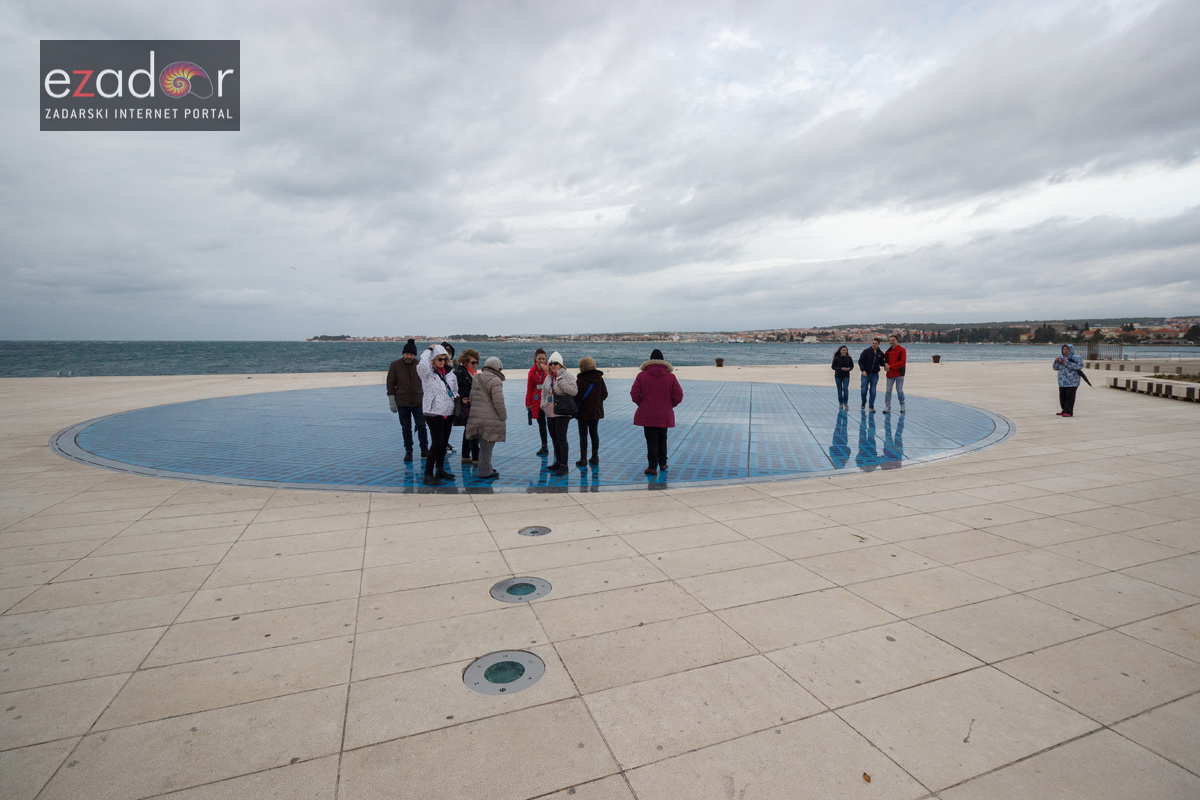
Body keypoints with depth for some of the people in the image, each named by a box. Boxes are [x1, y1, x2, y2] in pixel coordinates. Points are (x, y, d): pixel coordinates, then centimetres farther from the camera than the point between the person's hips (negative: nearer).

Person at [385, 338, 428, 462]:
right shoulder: (395, 365, -3)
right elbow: (390, 384, 0)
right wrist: (392, 402, -2)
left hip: (418, 402, 1)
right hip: (402, 403, 0)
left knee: (421, 426, 2)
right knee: (406, 428, 7)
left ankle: (425, 450, 16)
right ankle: (408, 451, 19)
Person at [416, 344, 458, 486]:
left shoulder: (449, 372, 10)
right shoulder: (427, 373, -7)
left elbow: (455, 390, 24)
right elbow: (422, 365, -30)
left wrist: (456, 397, 6)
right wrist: (429, 351, -16)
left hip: (448, 413, 7)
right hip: (433, 412, -6)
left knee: (444, 442, 14)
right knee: (437, 442, -11)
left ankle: (440, 470, 27)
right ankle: (428, 474, -5)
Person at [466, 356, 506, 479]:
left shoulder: (476, 378, 13)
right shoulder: (495, 381, -14)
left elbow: (471, 398, 18)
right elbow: (498, 402, -19)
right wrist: (503, 418, -8)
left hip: (476, 417, 8)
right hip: (490, 420, -8)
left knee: (484, 445, 19)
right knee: (487, 446, 1)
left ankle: (486, 468, 31)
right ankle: (485, 472, 9)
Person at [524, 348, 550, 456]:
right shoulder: (532, 371, 5)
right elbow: (530, 388, 8)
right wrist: (528, 403, 8)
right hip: (537, 401, 4)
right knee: (541, 423, 13)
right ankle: (544, 446, 25)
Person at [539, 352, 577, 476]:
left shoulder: (568, 376, -5)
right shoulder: (548, 378, 14)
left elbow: (574, 391, -16)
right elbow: (544, 393, 23)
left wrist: (562, 383, -22)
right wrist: (543, 404, 10)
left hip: (562, 413, -7)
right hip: (550, 413, 7)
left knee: (561, 438, -10)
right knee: (554, 438, 14)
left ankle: (564, 465, -7)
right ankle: (558, 462, 27)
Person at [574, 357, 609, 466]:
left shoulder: (580, 380, -16)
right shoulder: (599, 378, 1)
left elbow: (577, 396, -15)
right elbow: (605, 394, 5)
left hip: (584, 412, -5)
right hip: (596, 411, 5)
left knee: (583, 435, 2)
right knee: (594, 433, 14)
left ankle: (583, 459, 2)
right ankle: (595, 457, 19)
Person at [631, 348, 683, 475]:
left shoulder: (642, 375, -5)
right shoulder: (671, 377, -1)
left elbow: (635, 394, -7)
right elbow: (678, 396, -3)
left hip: (647, 414, -2)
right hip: (665, 414, 2)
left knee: (651, 440, 1)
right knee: (662, 439, 18)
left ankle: (652, 467, 0)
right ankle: (662, 463, 28)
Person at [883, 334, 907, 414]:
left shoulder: (902, 350, -8)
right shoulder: (888, 350, 10)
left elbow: (903, 362, -15)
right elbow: (886, 359, 18)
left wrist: (891, 366, -17)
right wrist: (886, 366, -5)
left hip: (899, 374, -5)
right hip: (890, 374, 5)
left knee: (899, 391, 2)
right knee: (888, 391, 2)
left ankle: (902, 405, 24)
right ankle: (887, 408, 6)